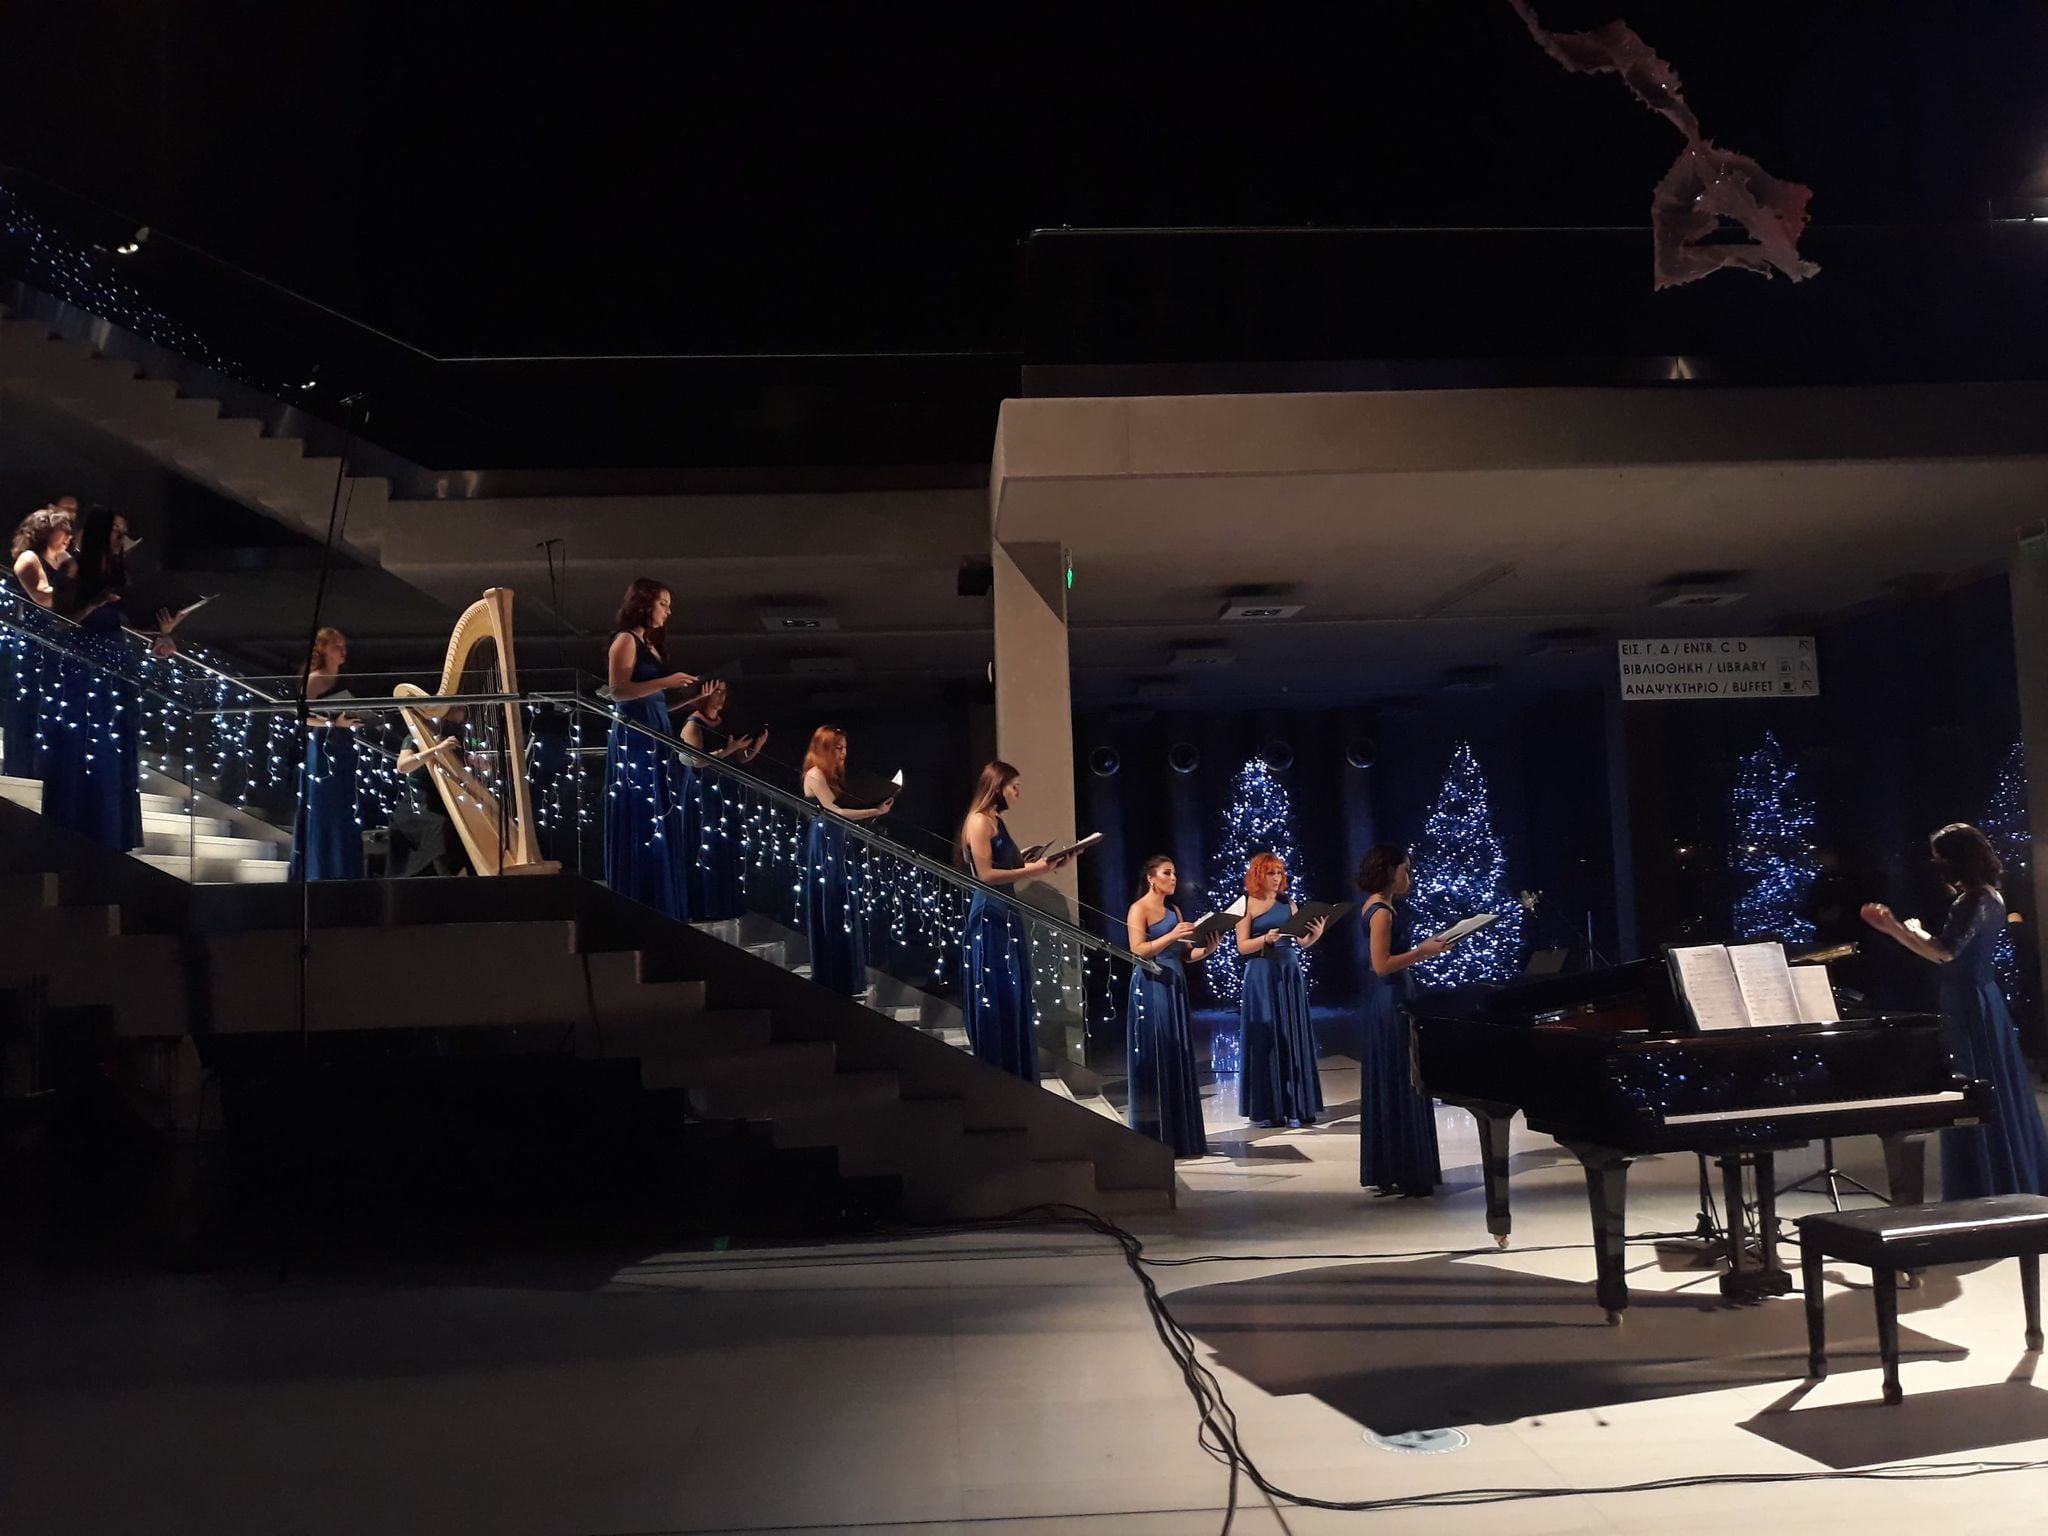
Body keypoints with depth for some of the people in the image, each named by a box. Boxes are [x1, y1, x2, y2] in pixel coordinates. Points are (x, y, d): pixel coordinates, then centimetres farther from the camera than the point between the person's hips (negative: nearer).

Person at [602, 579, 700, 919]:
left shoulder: (650, 645, 19)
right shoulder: (625, 640, -5)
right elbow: (618, 690, -16)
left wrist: (693, 701, 16)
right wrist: (665, 682, -20)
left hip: (656, 738, 9)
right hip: (633, 737, -9)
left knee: (661, 825, 7)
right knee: (641, 824, -8)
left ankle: (660, 910, 11)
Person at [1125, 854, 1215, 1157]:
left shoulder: (1174, 911, 17)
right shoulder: (1139, 909, -5)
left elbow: (1185, 954, 16)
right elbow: (1138, 950, -17)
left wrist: (1207, 949, -2)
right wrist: (1170, 936, -23)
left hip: (1175, 988, 8)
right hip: (1151, 989, -8)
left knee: (1177, 1060, 8)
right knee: (1154, 1059, -5)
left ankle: (1178, 1135, 14)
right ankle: (1155, 1138, -1)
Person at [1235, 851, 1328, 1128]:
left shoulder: (1288, 905, 10)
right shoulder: (1247, 905, -2)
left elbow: (1302, 942, 7)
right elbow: (1242, 947, -7)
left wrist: (1316, 934, -13)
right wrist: (1266, 939, -22)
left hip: (1290, 974, 4)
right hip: (1261, 976, -4)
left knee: (1293, 1038, 3)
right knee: (1265, 1039, -2)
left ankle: (1295, 1107, 7)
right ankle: (1264, 1108, 3)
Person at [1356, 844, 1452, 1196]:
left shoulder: (1377, 906, 14)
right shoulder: (1382, 910, -16)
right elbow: (1382, 965, -22)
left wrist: (1421, 950, 12)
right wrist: (1423, 952, -17)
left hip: (1386, 1000, 10)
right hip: (1389, 1002, -10)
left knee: (1390, 1084, 14)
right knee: (1398, 1085, -5)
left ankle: (1393, 1168, 21)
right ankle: (1402, 1172, 1)